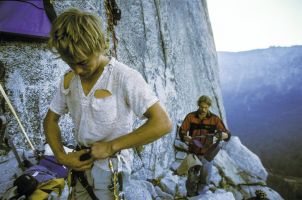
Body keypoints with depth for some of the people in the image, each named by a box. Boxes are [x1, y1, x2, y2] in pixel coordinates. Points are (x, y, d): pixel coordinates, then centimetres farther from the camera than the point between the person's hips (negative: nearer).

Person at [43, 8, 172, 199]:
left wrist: (111, 146, -23)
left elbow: (163, 123, -27)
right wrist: (61, 156, -4)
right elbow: (51, 120, 12)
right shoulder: (68, 80, -1)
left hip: (112, 171, -5)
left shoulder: (125, 77, -20)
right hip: (81, 167, 6)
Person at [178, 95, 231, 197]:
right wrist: (187, 139, -30)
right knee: (192, 178, -2)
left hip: (207, 154, 1)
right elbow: (182, 132, -8)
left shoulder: (215, 119, -9)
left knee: (205, 179, 8)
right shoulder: (190, 116, -9)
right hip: (193, 152, -1)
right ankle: (190, 195, 27)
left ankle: (197, 193, 36)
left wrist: (222, 134, -35)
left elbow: (227, 135, -11)